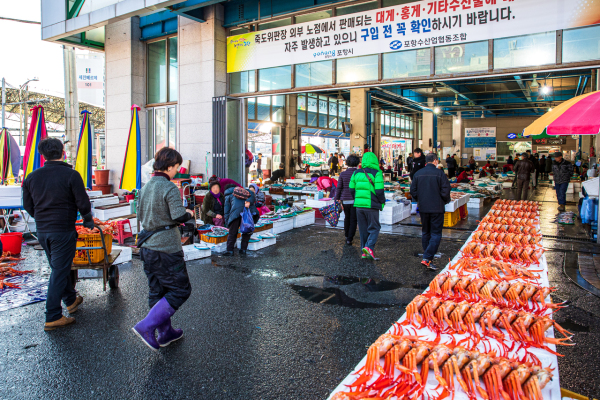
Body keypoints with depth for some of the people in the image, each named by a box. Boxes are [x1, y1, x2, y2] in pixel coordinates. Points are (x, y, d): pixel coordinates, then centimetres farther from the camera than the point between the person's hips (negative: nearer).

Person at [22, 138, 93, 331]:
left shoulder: (32, 177, 2)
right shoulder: (71, 175, -14)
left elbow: (28, 206, 10)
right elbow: (83, 203, -10)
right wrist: (88, 221, 8)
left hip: (42, 231, 6)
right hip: (63, 230, -6)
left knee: (59, 268, 21)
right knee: (59, 272, 0)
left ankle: (71, 300, 39)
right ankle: (52, 318, 3)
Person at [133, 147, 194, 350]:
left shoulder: (146, 186, 9)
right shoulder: (170, 188, -15)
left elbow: (140, 215, 16)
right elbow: (179, 216, -21)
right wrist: (189, 213, -1)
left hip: (148, 247, 9)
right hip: (166, 249, -8)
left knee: (157, 291, 15)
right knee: (180, 290, 4)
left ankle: (165, 333, 26)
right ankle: (146, 326, -1)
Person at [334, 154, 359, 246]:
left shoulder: (342, 174, -3)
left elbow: (338, 188, -3)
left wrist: (337, 199, 4)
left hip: (345, 200, 2)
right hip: (356, 200, -2)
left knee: (347, 218, 22)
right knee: (353, 220, 5)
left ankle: (347, 235, 34)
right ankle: (349, 239, -1)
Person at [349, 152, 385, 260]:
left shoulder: (356, 173, 7)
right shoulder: (377, 173, -8)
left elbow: (352, 189, 9)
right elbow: (379, 190, -13)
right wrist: (382, 202, 3)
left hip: (359, 205, 5)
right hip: (371, 206, -5)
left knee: (363, 229, 12)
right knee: (374, 228, 7)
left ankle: (364, 252, 13)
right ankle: (369, 247, -12)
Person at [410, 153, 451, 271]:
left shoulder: (418, 174, 3)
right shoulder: (439, 173, -10)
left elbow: (413, 191, 5)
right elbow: (445, 191, -12)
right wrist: (446, 201, 7)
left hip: (423, 208, 5)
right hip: (437, 208, -5)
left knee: (425, 233, 16)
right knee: (436, 234, -1)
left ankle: (428, 257, 23)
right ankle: (427, 258, -11)